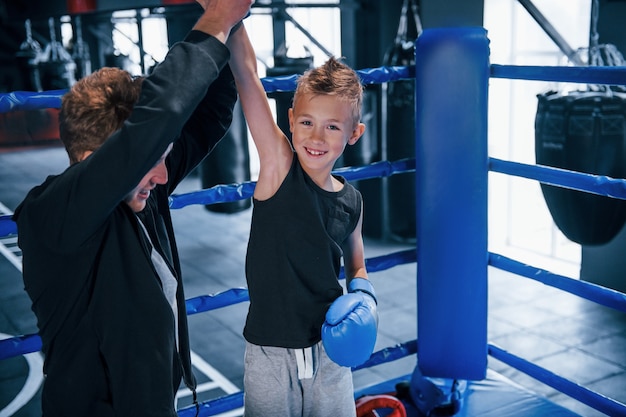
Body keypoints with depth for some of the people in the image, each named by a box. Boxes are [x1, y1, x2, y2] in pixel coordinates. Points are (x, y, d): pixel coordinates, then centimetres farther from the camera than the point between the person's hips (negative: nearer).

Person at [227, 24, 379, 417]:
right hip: (271, 354, -3)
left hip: (330, 351, 4)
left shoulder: (352, 201, -2)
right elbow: (247, 74, -24)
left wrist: (363, 298, -6)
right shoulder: (278, 167, -13)